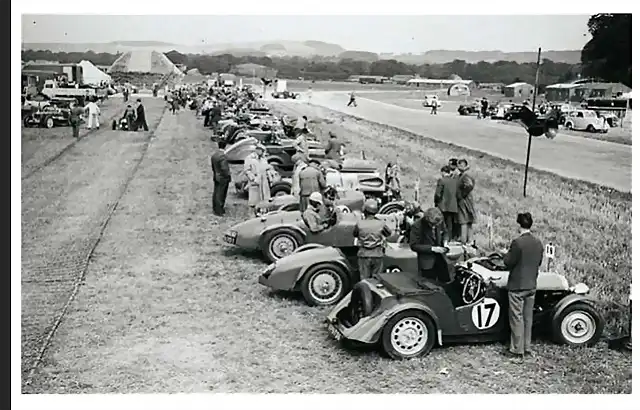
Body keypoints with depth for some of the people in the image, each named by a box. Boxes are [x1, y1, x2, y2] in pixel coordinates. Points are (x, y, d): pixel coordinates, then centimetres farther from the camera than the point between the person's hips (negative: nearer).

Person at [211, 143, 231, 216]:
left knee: (216, 193, 16)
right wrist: (228, 174, -11)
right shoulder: (222, 156, -24)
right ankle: (219, 211, 7)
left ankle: (215, 209, 28)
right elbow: (224, 168, -26)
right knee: (220, 195, 1)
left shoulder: (213, 155, 1)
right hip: (223, 178, -8)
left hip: (216, 176, 8)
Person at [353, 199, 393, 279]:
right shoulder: (381, 224, -10)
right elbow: (388, 233, 9)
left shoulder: (360, 223, -12)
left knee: (364, 279, 8)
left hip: (364, 255, -1)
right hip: (378, 255, 1)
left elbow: (355, 234, 6)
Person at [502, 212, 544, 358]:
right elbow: (539, 262, 13)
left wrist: (506, 254, 4)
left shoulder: (517, 242, -19)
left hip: (517, 286, -7)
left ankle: (517, 349, 6)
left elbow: (508, 262, -15)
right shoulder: (538, 243, 3)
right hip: (532, 285, 7)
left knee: (516, 318, 1)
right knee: (528, 317, 14)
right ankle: (527, 347, 21)